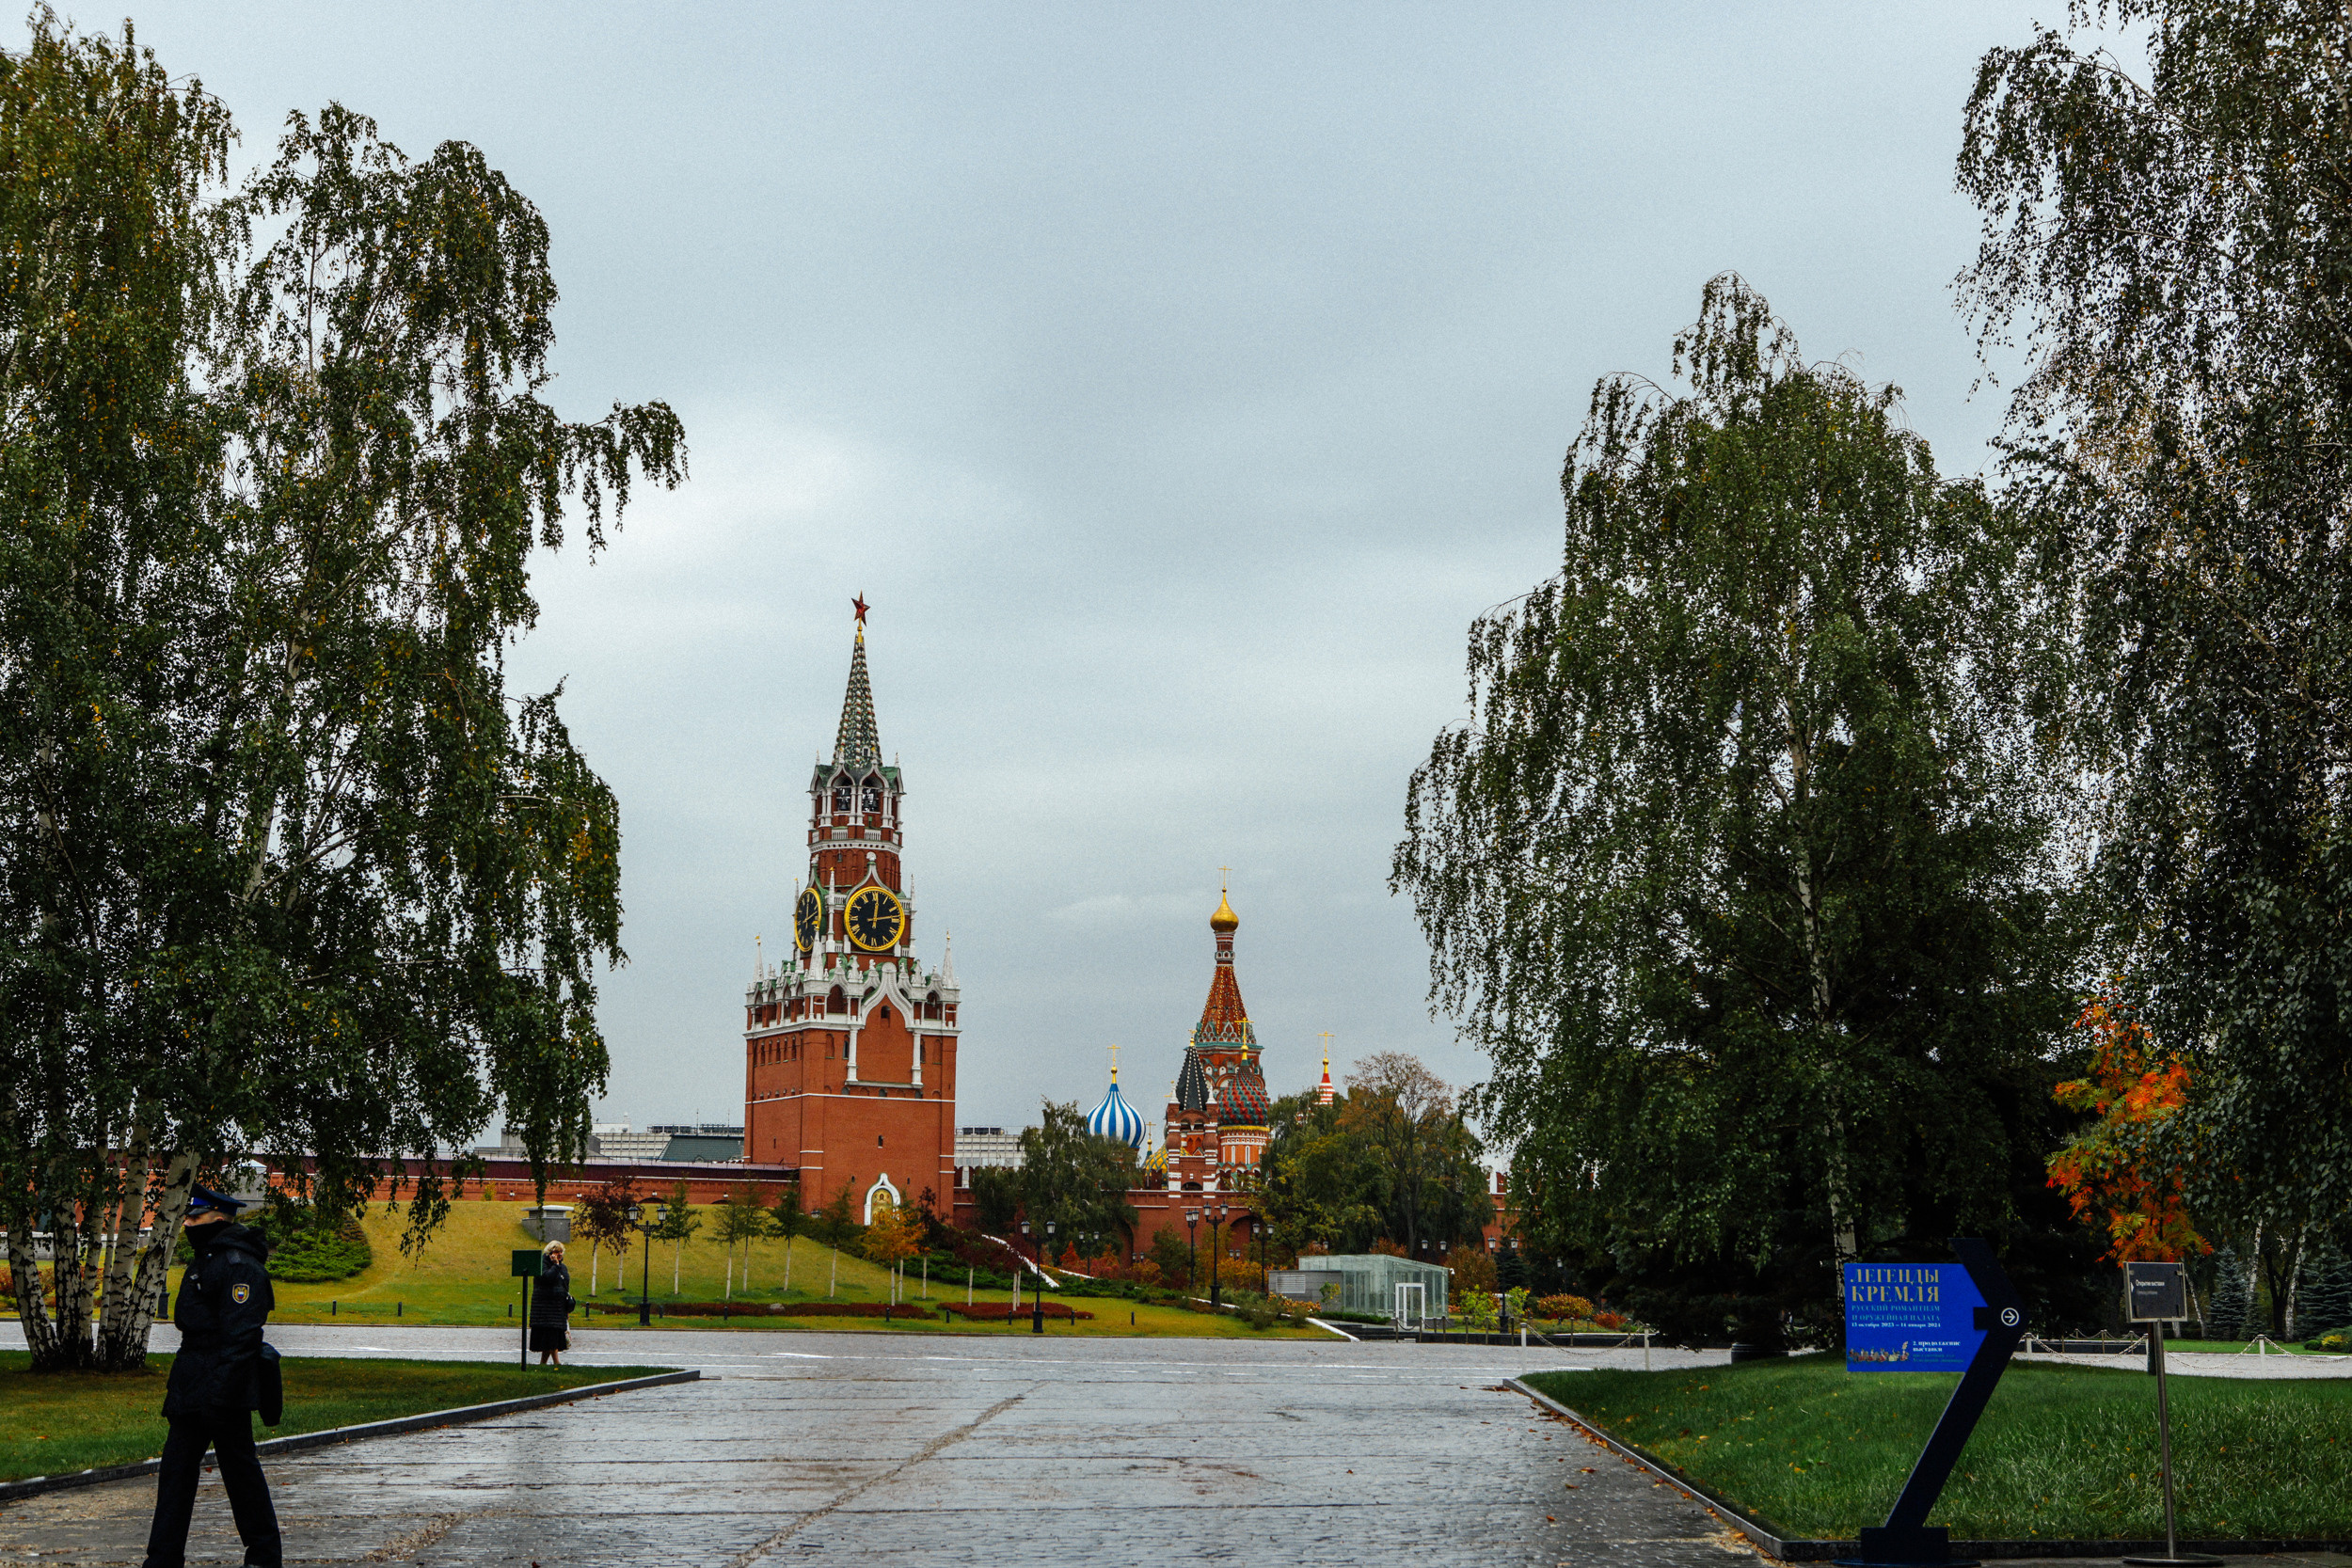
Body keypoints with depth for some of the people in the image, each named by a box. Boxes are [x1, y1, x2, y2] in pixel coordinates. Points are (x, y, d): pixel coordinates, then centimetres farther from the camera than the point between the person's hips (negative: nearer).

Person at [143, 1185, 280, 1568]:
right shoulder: (206, 1260, 17)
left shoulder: (240, 1266, -16)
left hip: (224, 1392, -10)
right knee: (177, 1466, 8)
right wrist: (178, 1380, 22)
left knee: (240, 1470, 0)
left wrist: (218, 1393, -27)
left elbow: (240, 1338, -23)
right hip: (191, 1391, 10)